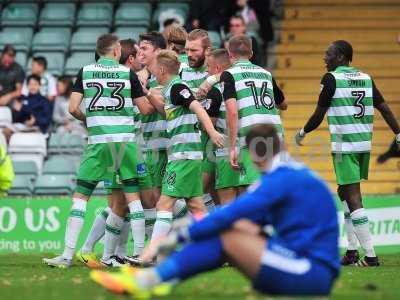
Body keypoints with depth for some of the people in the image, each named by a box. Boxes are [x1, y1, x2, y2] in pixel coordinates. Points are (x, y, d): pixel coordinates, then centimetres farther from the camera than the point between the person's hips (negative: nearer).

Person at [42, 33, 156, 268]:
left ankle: (67, 255, -2)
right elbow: (146, 109, 4)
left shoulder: (85, 72, 5)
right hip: (126, 138, 0)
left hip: (98, 141, 0)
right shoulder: (127, 73, 3)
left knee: (81, 195, 3)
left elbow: (73, 108, -1)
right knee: (133, 194, 8)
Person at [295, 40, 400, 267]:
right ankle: (352, 251, 17)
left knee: (353, 198, -6)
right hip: (365, 144, 7)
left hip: (344, 146, -7)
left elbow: (319, 114, -4)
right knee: (345, 192, 20)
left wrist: (302, 133, 12)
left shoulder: (332, 79, -7)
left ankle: (370, 256, -12)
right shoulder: (365, 78, 11)